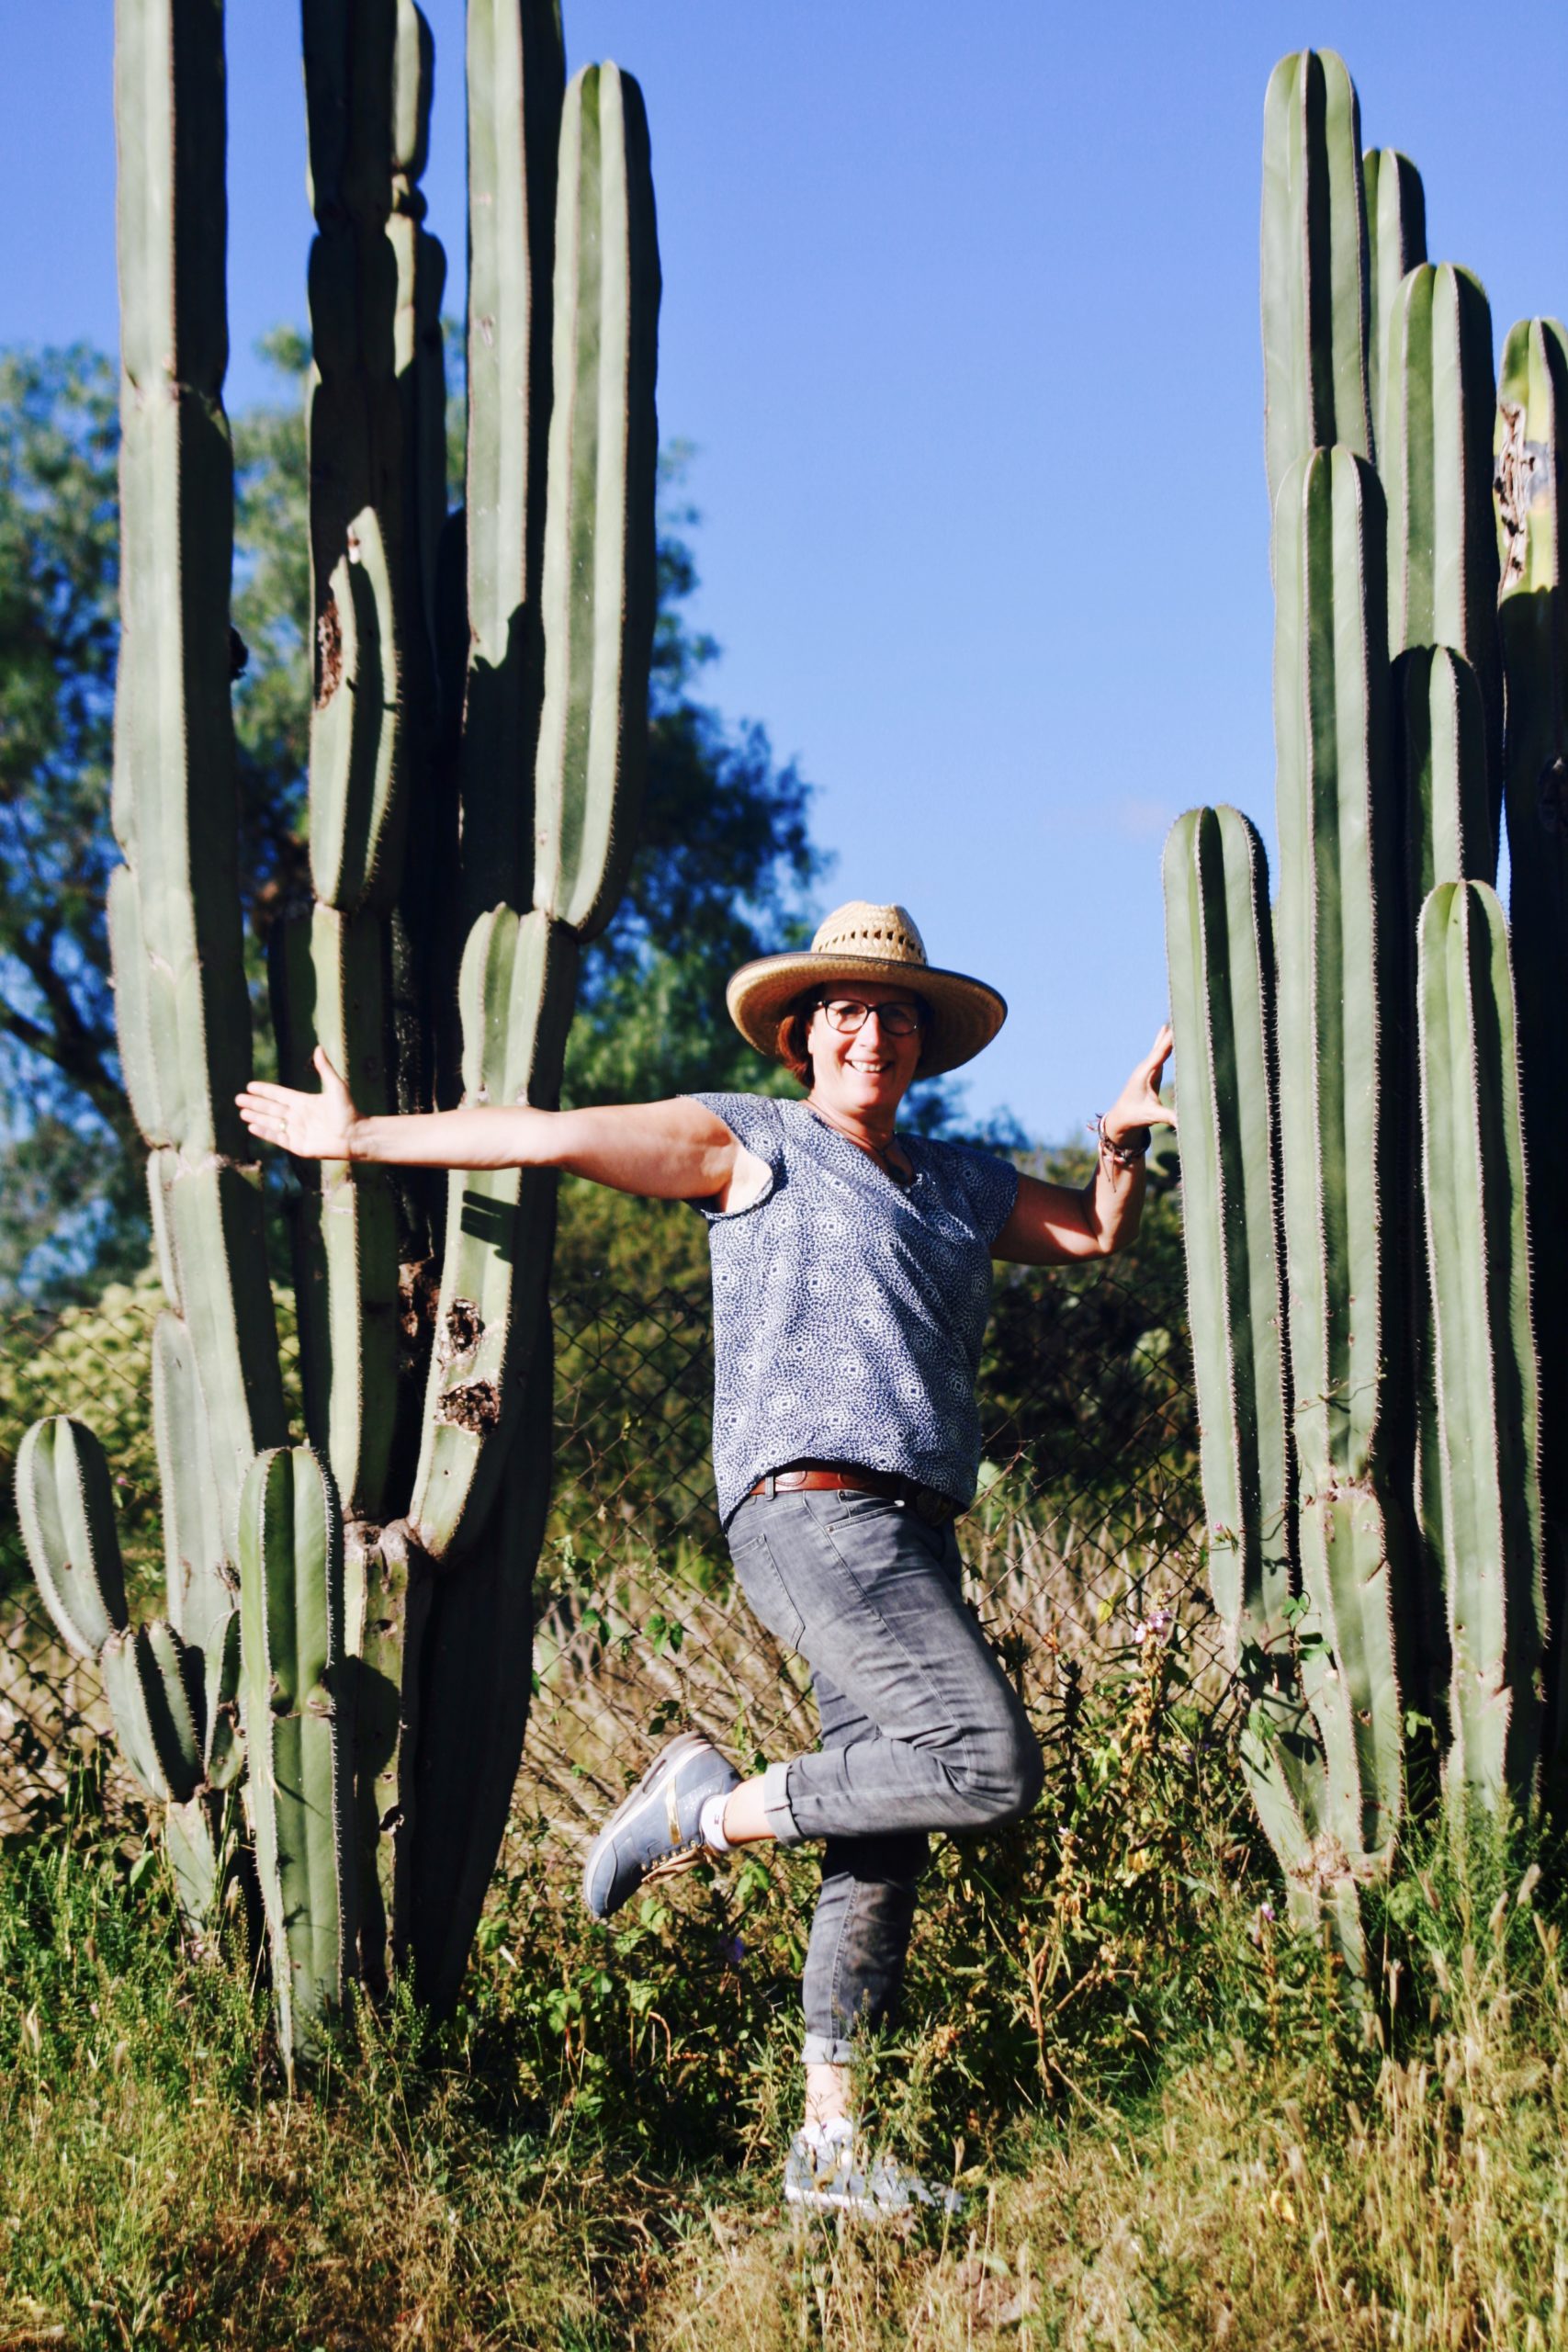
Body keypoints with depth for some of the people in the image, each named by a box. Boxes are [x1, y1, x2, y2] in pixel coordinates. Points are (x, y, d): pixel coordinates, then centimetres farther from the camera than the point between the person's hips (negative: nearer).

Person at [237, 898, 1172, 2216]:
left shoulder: (962, 1184, 24)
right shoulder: (751, 1144, 4)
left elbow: (1099, 1234, 36)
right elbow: (561, 1137, 2)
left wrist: (1123, 1144, 13)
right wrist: (356, 1138, 1)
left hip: (911, 1538, 7)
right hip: (811, 1513, -7)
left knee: (882, 1848, 5)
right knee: (988, 1767, -21)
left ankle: (830, 2145, 10)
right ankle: (713, 1810, -4)